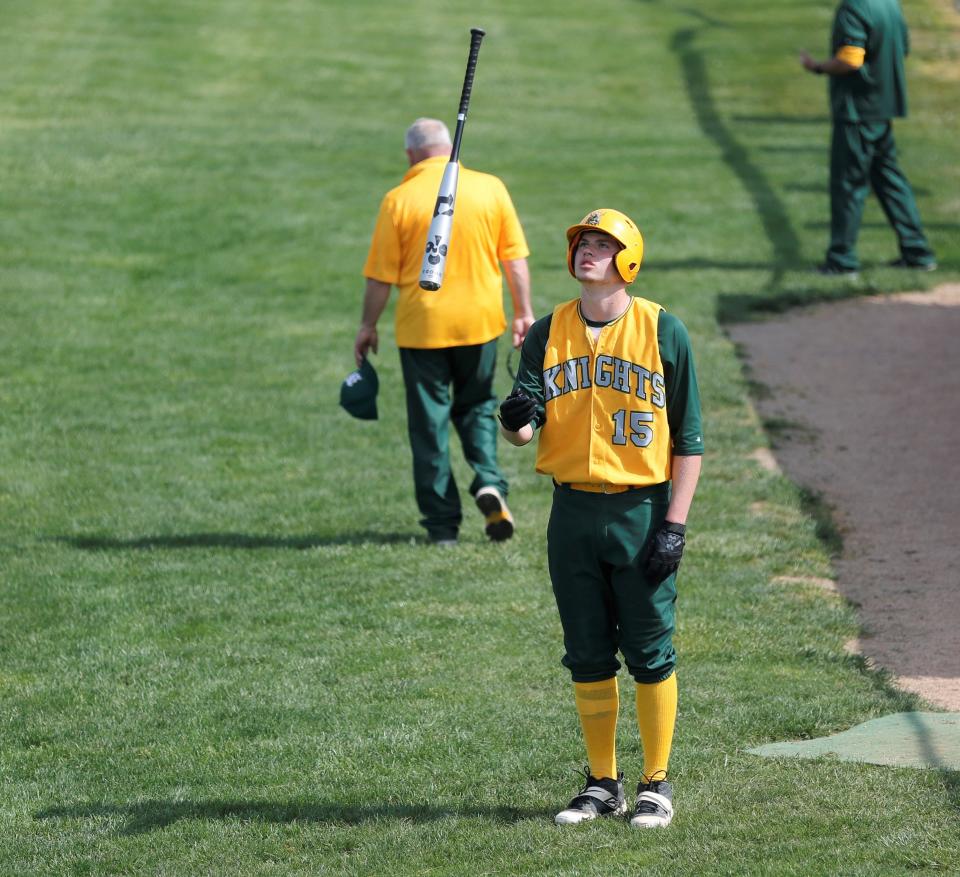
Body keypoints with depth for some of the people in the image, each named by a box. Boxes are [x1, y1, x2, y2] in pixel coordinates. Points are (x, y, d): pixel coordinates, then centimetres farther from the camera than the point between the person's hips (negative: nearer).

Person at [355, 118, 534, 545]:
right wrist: (523, 312, 10)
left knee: (429, 422, 8)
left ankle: (443, 523, 9)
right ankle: (489, 482, -3)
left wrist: (368, 325, 7)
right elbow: (515, 257, 2)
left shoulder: (399, 200, -9)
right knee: (476, 406, 21)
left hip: (422, 326, -2)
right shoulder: (490, 189, -2)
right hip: (480, 319, 2)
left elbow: (380, 275, -5)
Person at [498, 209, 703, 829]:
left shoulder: (662, 331, -4)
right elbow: (525, 426, 0)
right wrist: (517, 421, -25)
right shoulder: (548, 334, 7)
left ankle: (656, 785, 11)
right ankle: (602, 785, 19)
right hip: (574, 511, 4)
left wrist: (674, 525, -11)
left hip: (643, 510, -3)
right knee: (588, 657, 9)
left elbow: (689, 439, -4)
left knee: (651, 654, 0)